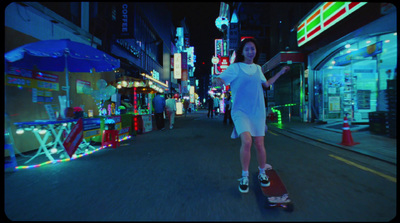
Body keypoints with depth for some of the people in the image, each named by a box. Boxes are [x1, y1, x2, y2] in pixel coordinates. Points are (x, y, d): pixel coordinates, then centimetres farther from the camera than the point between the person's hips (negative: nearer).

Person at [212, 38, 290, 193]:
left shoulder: (258, 68, 13)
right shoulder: (235, 67, -2)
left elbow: (266, 84, 28)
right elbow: (220, 79, -12)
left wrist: (281, 72, 31)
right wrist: (217, 81, -35)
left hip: (257, 111, 5)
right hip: (240, 111, -4)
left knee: (259, 144, 5)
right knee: (246, 141, -22)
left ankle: (262, 173, 30)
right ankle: (244, 176, 0)